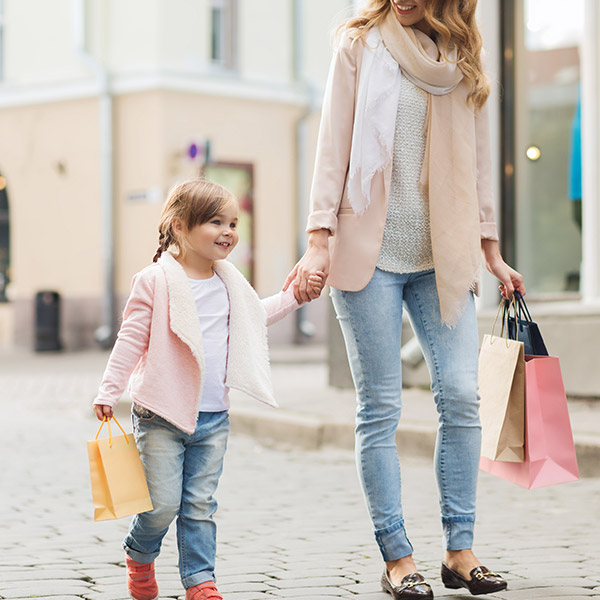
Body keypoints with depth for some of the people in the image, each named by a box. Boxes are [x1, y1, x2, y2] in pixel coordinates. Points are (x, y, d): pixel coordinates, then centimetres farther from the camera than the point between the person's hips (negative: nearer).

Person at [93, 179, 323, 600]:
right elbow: (131, 339, -7)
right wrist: (109, 391, -8)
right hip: (162, 415, -5)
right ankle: (139, 556, 26)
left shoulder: (229, 282, 10)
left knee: (201, 505, 6)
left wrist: (295, 296, 25)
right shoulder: (156, 281, -9)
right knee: (163, 503, -2)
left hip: (213, 417, 5)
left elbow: (255, 316, 30)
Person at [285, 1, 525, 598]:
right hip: (370, 252, -3)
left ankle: (459, 549, 4)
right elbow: (334, 145, -1)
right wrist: (319, 241, -10)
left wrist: (491, 251, 15)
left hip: (441, 257, 3)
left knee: (461, 396, -6)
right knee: (380, 409, -3)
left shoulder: (461, 58, 13)